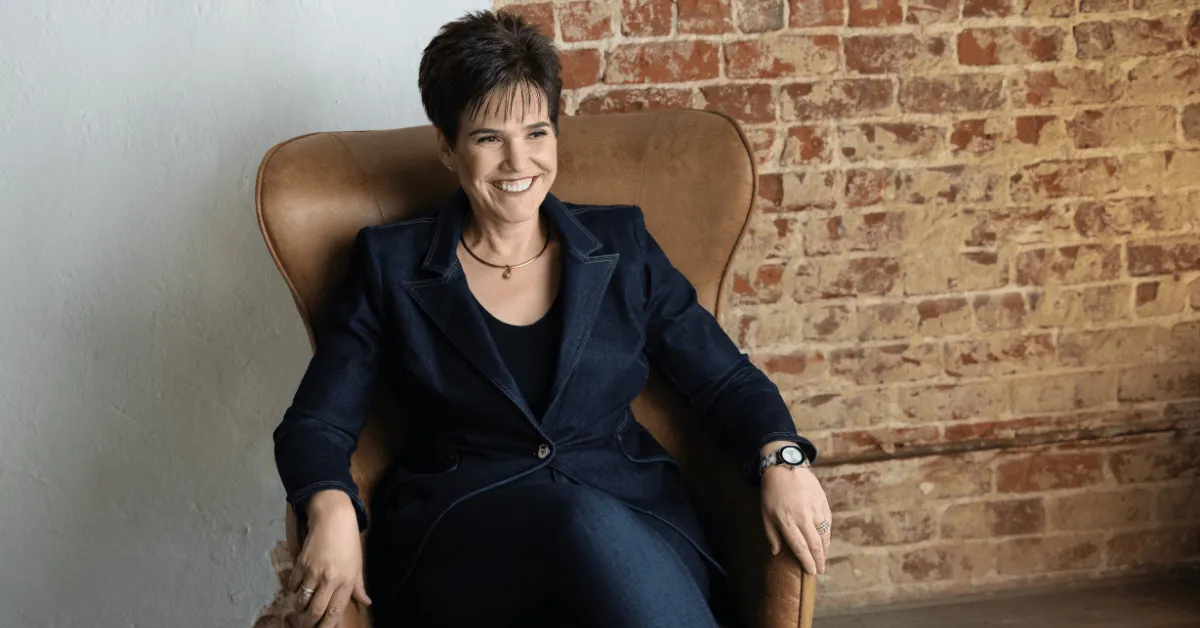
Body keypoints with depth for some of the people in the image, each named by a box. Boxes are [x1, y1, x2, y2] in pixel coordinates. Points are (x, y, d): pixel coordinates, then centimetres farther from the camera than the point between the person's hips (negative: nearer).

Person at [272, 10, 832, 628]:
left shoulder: (620, 243, 14)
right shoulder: (390, 264, 9)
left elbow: (725, 379, 14)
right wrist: (332, 511, -16)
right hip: (459, 533, -1)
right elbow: (316, 422, 7)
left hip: (634, 521, 2)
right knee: (584, 514, -36)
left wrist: (781, 458, -8)